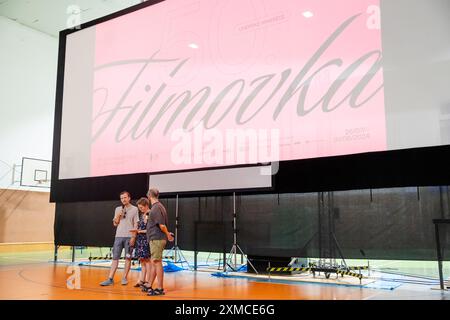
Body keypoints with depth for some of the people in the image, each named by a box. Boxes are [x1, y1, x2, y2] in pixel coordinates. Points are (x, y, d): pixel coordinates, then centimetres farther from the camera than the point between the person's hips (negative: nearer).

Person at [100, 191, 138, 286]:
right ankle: (110, 279, 1)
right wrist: (118, 216, -5)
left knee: (128, 258, 2)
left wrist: (134, 236, -8)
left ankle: (124, 278, 9)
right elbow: (115, 224, 13)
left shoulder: (134, 209, 4)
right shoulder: (118, 209, 13)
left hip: (129, 236, -3)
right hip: (118, 236, 3)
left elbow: (136, 224, 1)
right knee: (115, 258, 1)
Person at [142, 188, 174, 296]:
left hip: (157, 239, -10)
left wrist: (168, 235, -6)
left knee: (157, 263, -4)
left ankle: (160, 289, 3)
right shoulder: (158, 206, 13)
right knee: (153, 262, 15)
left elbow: (162, 225, -20)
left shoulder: (156, 208, -16)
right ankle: (149, 286, 24)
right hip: (156, 239, 10)